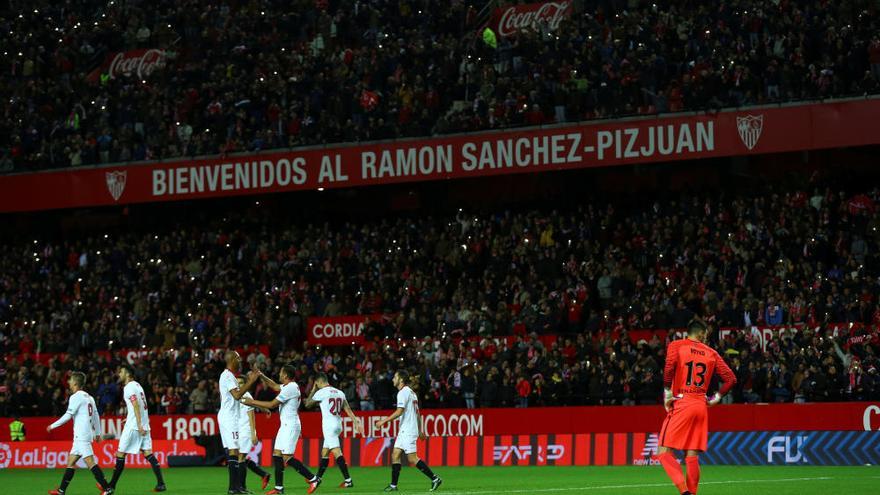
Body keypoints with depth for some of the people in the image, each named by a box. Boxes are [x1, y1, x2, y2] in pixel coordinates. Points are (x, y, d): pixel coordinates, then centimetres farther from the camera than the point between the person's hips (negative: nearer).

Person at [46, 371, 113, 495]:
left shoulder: (76, 397, -10)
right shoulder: (88, 397, 17)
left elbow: (68, 416, -13)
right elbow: (96, 416, 18)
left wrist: (52, 426, -3)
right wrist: (97, 433, 22)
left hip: (81, 435, -10)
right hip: (80, 436, 10)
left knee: (90, 462, -13)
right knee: (71, 461, 13)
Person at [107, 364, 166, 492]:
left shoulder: (129, 387, -9)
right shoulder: (137, 385, 18)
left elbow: (136, 405, -20)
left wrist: (139, 425, -26)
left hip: (133, 425, -8)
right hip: (144, 425, 8)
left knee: (121, 453, 1)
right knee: (148, 453, 1)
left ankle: (112, 485, 6)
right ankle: (161, 484, -10)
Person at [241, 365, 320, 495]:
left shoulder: (290, 388, -18)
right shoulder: (289, 386, 12)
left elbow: (272, 404, -18)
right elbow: (274, 386, 32)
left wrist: (252, 402, -11)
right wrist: (261, 376, 22)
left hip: (290, 426, -10)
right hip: (285, 425, 10)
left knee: (287, 457, -13)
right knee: (276, 455, 7)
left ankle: (313, 479, -8)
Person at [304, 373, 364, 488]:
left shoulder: (321, 392, -6)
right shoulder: (339, 392, 13)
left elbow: (307, 404, 7)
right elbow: (348, 409, 9)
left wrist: (313, 390, 16)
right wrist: (356, 422, 7)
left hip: (329, 425, -8)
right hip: (338, 425, 8)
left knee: (336, 452, -13)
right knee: (324, 453, 18)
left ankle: (348, 480, -22)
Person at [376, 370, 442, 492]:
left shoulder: (403, 392, -12)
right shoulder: (411, 392, 18)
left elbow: (399, 412, -22)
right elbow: (417, 413, 21)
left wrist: (384, 421, -18)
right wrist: (420, 431, 25)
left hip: (408, 430, -10)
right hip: (404, 431, 10)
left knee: (412, 459, -10)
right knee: (395, 455, 7)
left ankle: (435, 478, -8)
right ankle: (393, 485, 5)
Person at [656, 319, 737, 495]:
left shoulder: (676, 345, 2)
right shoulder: (711, 353, 12)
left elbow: (669, 367, -18)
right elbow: (731, 379, 7)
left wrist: (667, 394, -8)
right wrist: (715, 399, 15)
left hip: (681, 404, -4)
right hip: (701, 406, 4)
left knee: (664, 452, -3)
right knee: (692, 456, 8)